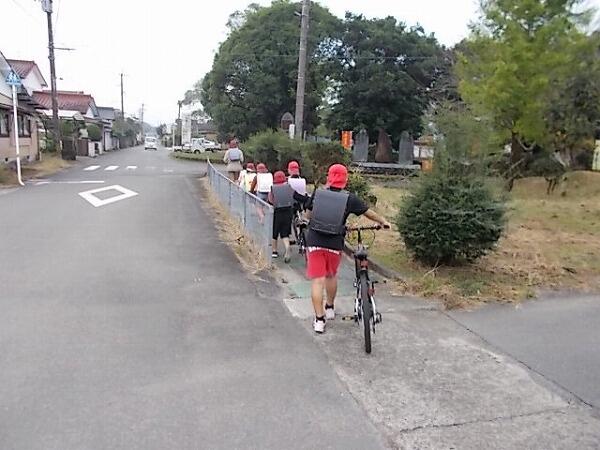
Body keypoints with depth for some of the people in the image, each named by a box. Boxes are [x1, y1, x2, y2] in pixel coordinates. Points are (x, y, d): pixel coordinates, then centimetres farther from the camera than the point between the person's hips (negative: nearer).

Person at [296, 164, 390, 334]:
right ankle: (330, 308, 39)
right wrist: (383, 222, 28)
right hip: (335, 244, 0)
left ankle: (319, 320, 3)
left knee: (317, 280, 3)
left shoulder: (317, 194, 3)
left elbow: (309, 212, 19)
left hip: (315, 242, 0)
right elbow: (369, 213, 11)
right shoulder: (349, 198, 0)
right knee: (331, 276, 22)